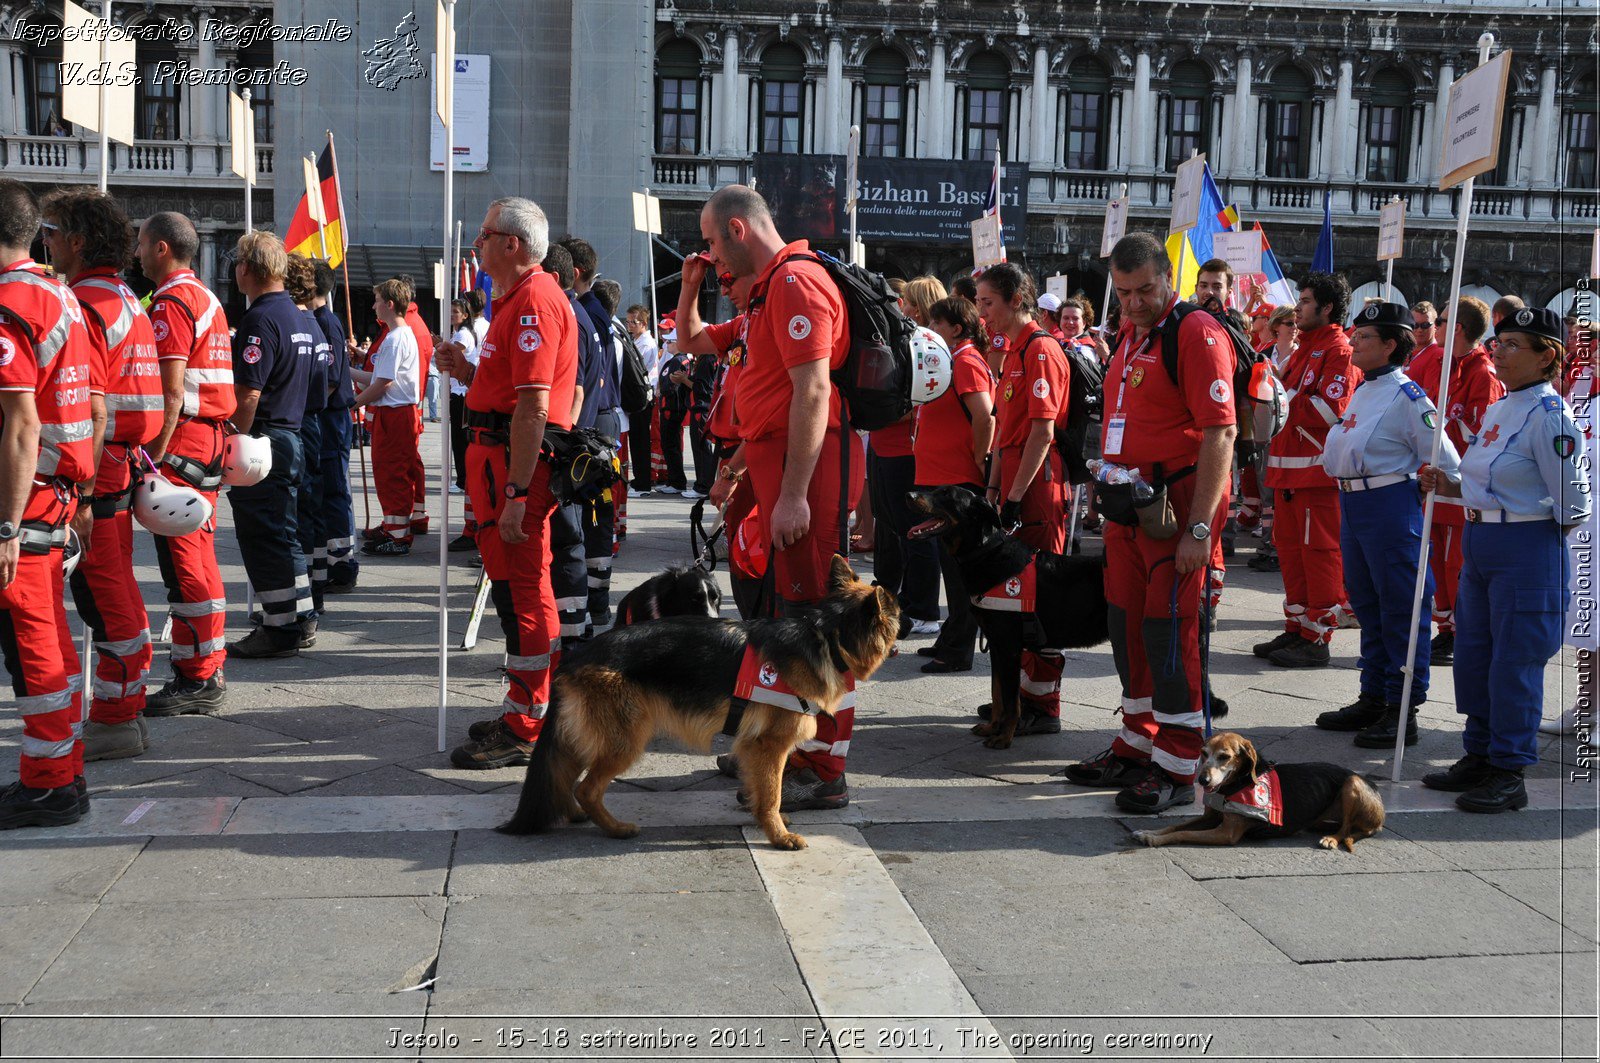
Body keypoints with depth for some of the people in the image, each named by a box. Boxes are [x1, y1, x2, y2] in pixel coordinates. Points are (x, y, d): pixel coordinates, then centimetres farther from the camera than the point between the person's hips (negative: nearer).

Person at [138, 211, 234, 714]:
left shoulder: (170, 303, -11)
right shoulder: (207, 297, 18)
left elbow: (171, 393, -18)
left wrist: (154, 456, -18)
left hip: (181, 443, -10)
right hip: (209, 439, 10)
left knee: (183, 562, -6)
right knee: (197, 560, 13)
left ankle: (198, 678, -2)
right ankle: (206, 671, 20)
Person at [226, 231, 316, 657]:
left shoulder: (260, 319, -16)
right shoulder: (296, 315, 15)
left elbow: (247, 395, -21)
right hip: (291, 436, 10)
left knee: (262, 538, -3)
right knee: (282, 533, 16)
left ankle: (280, 629, 0)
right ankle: (300, 620, 21)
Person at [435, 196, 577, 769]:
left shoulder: (535, 299, -15)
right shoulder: (516, 298, 20)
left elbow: (533, 406, -23)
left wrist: (515, 493, -26)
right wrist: (467, 370, 9)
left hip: (515, 462, -11)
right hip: (497, 454, 11)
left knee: (519, 592, -6)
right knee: (524, 591, 16)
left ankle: (525, 731, 1)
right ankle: (531, 710, 27)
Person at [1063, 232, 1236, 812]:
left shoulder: (1196, 333, -12)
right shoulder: (1129, 335, 14)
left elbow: (1220, 435, -18)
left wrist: (1199, 527, -22)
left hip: (1178, 501, -8)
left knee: (1168, 630, -6)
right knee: (1128, 627, 13)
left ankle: (1178, 770, 3)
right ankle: (1138, 745, 27)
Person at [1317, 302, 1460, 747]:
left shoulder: (1407, 396, -13)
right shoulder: (1362, 391, 13)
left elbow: (1444, 463, -12)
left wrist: (1412, 488, -6)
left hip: (1391, 505, -9)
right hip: (1353, 503, 9)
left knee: (1399, 608, -2)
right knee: (1366, 604, 15)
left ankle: (1403, 710, 5)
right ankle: (1373, 698, 26)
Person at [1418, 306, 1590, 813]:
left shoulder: (1550, 416, -16)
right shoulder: (1498, 410, 11)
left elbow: (1573, 508, -15)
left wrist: (1535, 540, -2)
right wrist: (1448, 486, 5)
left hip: (1527, 552, -9)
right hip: (1479, 545, 9)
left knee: (1515, 662, -1)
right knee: (1473, 653, 15)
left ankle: (1509, 774, 11)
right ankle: (1478, 756, 29)